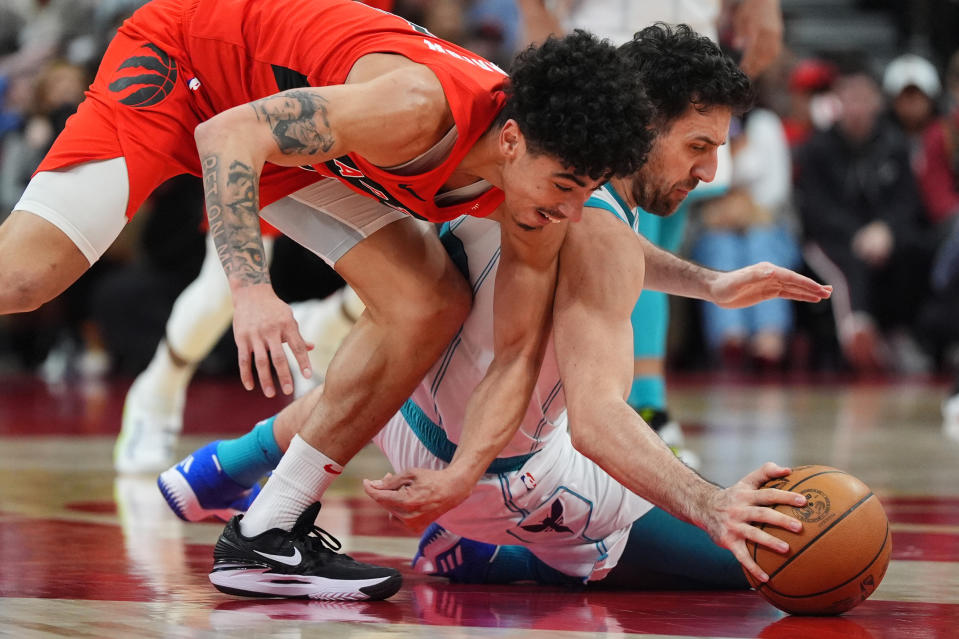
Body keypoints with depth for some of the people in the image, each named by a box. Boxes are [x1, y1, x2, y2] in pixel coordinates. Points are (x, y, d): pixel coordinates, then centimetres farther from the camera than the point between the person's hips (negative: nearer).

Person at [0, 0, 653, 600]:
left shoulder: (540, 183, -16)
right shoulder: (421, 109, -38)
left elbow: (519, 353, -8)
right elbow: (227, 134, -35)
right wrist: (251, 286, -47)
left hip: (289, 141, 7)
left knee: (433, 307, -9)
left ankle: (266, 535, -3)